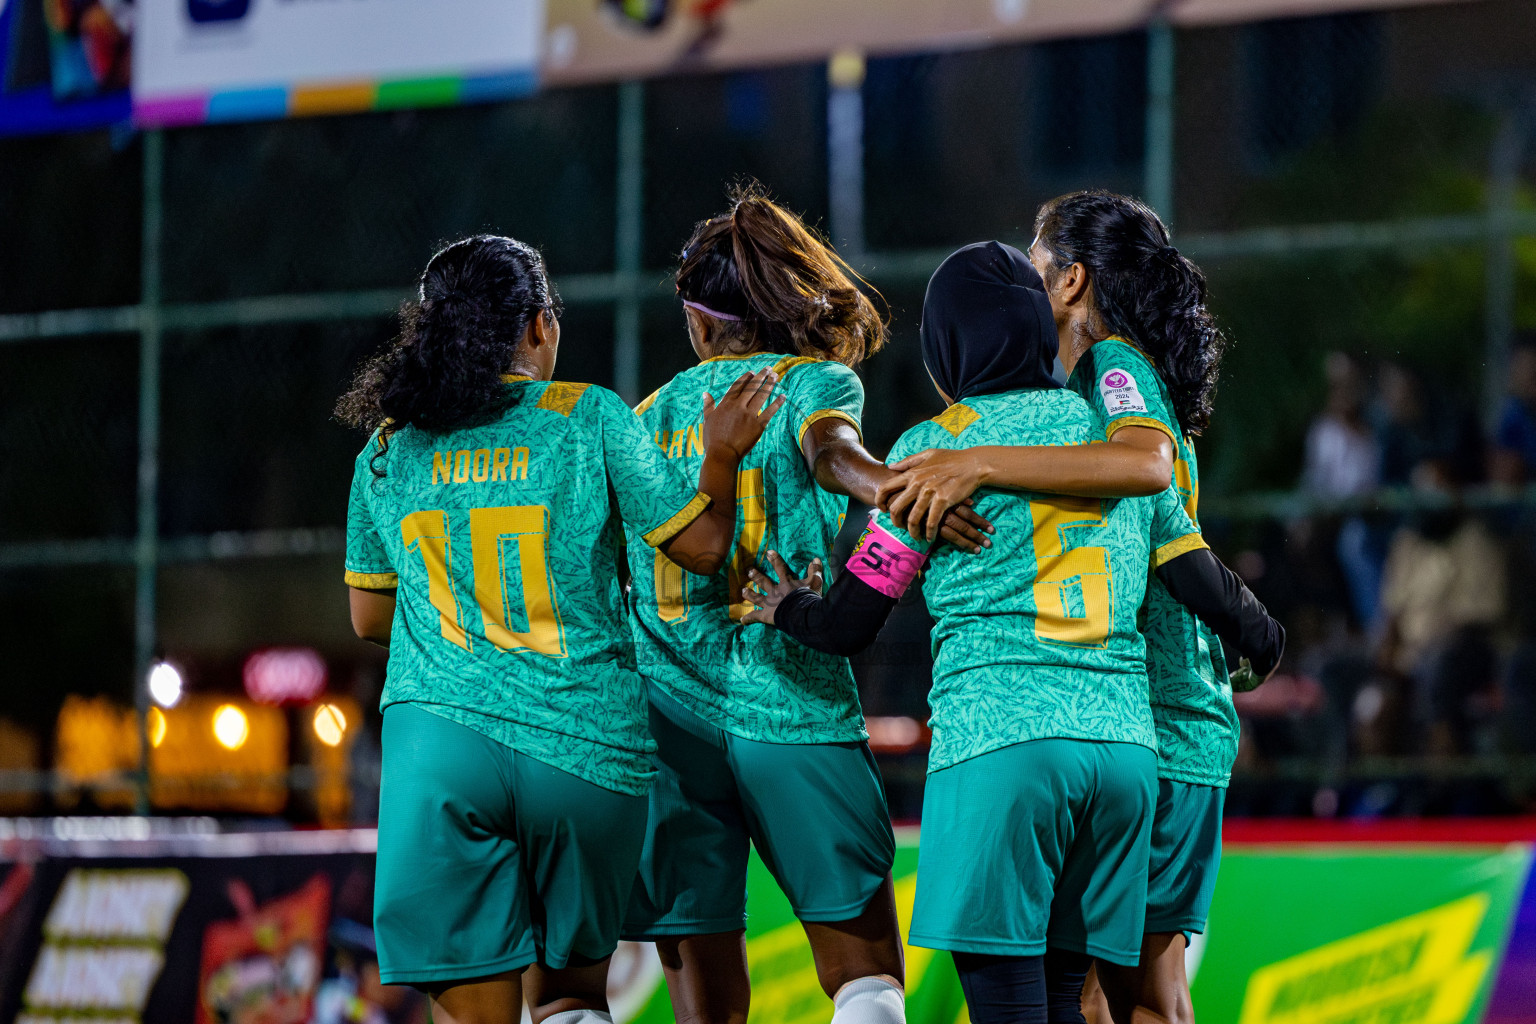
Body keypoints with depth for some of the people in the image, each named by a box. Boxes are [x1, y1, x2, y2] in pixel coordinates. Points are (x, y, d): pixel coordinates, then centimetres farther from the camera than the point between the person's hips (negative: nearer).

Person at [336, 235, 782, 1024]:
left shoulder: (390, 446, 10)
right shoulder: (589, 418, 2)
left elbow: (369, 616, 19)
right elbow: (702, 545, 6)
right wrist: (721, 458, 22)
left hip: (438, 742, 1)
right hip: (588, 746, -1)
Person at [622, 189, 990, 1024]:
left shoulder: (647, 417, 17)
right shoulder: (816, 380, 6)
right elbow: (828, 446, -17)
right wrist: (892, 487, -35)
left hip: (666, 714, 3)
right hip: (792, 706, -3)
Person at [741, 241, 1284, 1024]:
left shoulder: (936, 446, 3)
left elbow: (849, 627, 5)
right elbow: (1211, 591, 18)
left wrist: (789, 608, 27)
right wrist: (1261, 639, 39)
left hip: (998, 741, -5)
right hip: (1121, 741, 5)